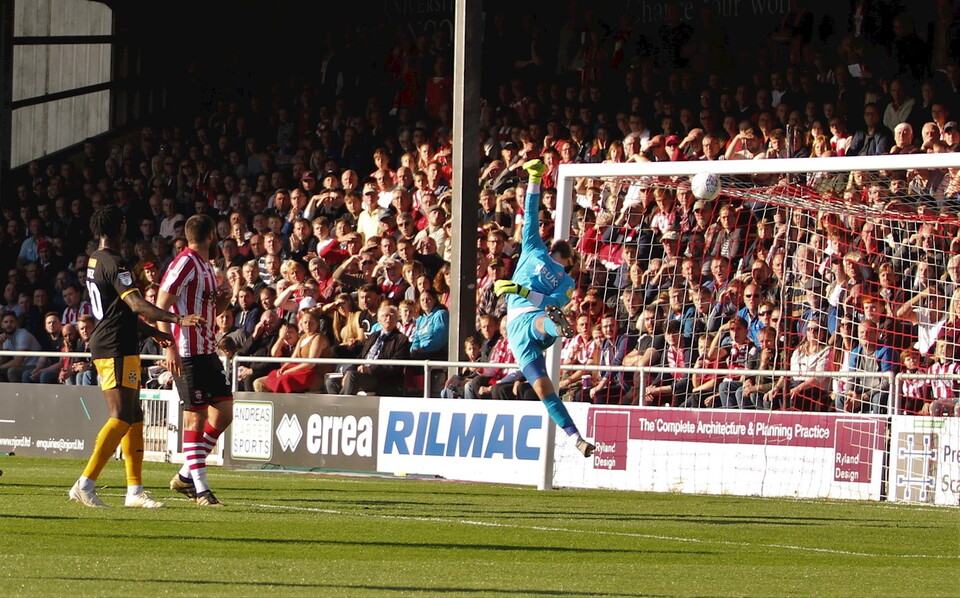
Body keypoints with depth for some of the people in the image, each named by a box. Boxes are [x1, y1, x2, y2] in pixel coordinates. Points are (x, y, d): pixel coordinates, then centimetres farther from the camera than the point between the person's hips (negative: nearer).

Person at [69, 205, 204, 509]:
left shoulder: (94, 261, 17)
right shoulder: (114, 264, -14)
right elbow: (137, 304, -25)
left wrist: (151, 331, 32)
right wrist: (177, 319, -32)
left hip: (103, 345, 10)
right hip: (117, 349, -10)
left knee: (134, 417, 11)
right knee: (121, 419, -11)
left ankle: (135, 490, 10)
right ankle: (85, 485, -14)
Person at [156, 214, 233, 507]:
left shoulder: (206, 267, 17)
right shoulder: (185, 263, -10)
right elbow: (161, 306, -15)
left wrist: (223, 300, 7)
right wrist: (169, 347, -23)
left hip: (208, 350, 9)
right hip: (188, 353, -9)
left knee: (223, 413, 7)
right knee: (196, 417, -6)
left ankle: (186, 477, 17)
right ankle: (201, 490, -3)